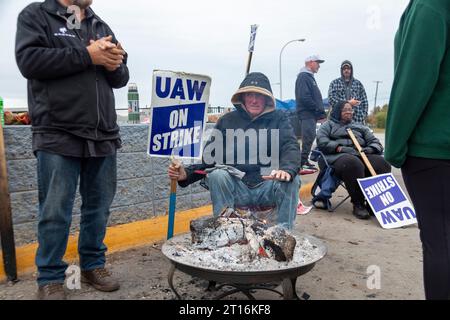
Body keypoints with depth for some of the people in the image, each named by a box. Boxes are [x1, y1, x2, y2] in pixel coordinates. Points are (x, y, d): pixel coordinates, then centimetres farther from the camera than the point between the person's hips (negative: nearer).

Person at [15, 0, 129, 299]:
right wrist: (87, 56, -12)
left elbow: (122, 78, 16)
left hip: (103, 136, 5)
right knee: (55, 212, 1)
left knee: (99, 208, 11)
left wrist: (113, 63, -7)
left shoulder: (101, 27, 19)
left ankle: (93, 265, 27)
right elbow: (28, 59, -11)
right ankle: (50, 277, 17)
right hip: (58, 136, -5)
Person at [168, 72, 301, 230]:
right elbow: (209, 155, 6)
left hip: (268, 188, 0)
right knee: (217, 175, -27)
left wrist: (287, 169, -32)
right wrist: (187, 173, -13)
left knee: (291, 179, -28)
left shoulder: (278, 118, 7)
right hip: (237, 189, 1)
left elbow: (291, 147, -8)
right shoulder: (227, 121, 9)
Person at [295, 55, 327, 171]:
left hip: (311, 114, 10)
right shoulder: (303, 77, -11)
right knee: (308, 138, -11)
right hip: (307, 114, -10)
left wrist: (320, 112, 16)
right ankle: (303, 163, -8)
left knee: (309, 138, 12)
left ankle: (304, 161, 19)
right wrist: (318, 110, -17)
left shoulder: (309, 77, 22)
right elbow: (304, 98, -22)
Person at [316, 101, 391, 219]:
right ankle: (358, 204, -31)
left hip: (362, 155, 4)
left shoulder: (360, 127, 31)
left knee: (383, 164, -27)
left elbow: (375, 143, 23)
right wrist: (339, 147, -12)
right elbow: (321, 142, 3)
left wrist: (370, 149, -2)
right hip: (338, 156, -4)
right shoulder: (329, 125, 21)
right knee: (353, 164, -40)